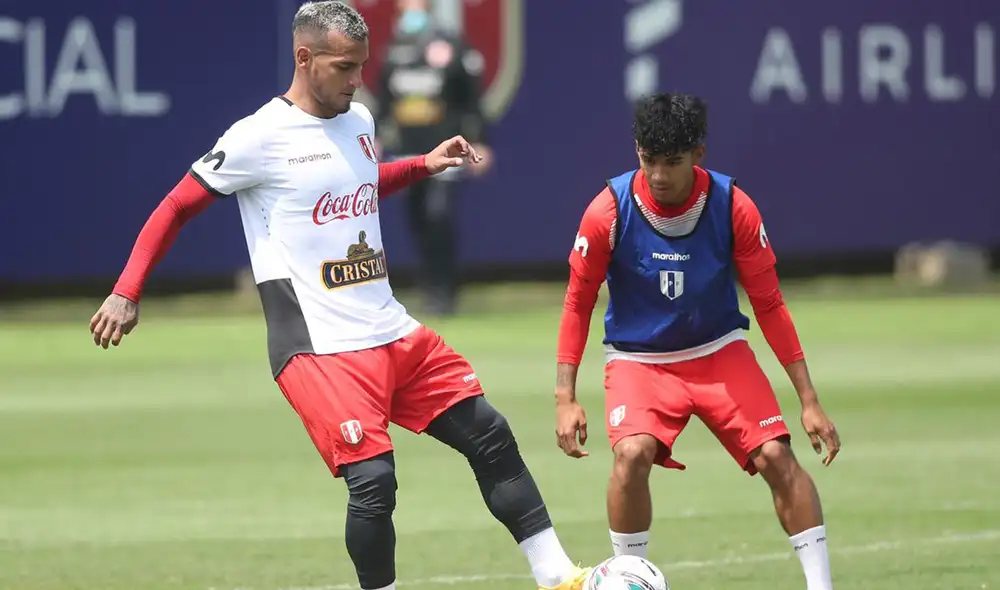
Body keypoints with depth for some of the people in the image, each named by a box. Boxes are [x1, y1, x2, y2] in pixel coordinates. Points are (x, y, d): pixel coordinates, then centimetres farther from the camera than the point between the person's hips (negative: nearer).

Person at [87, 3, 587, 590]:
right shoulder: (261, 137, -10)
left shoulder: (359, 121, 11)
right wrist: (126, 293, -8)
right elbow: (176, 208, -3)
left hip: (394, 333, 8)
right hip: (319, 348, -8)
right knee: (373, 481, -19)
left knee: (490, 436, 7)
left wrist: (425, 165, 19)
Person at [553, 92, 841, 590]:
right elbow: (578, 302, -5)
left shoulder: (733, 207, -15)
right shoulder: (610, 210, -17)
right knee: (632, 453, -28)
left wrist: (808, 399, -5)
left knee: (776, 456, -15)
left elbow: (769, 304, -5)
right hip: (638, 359, -1)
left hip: (719, 353, 1)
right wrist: (565, 398, -12)